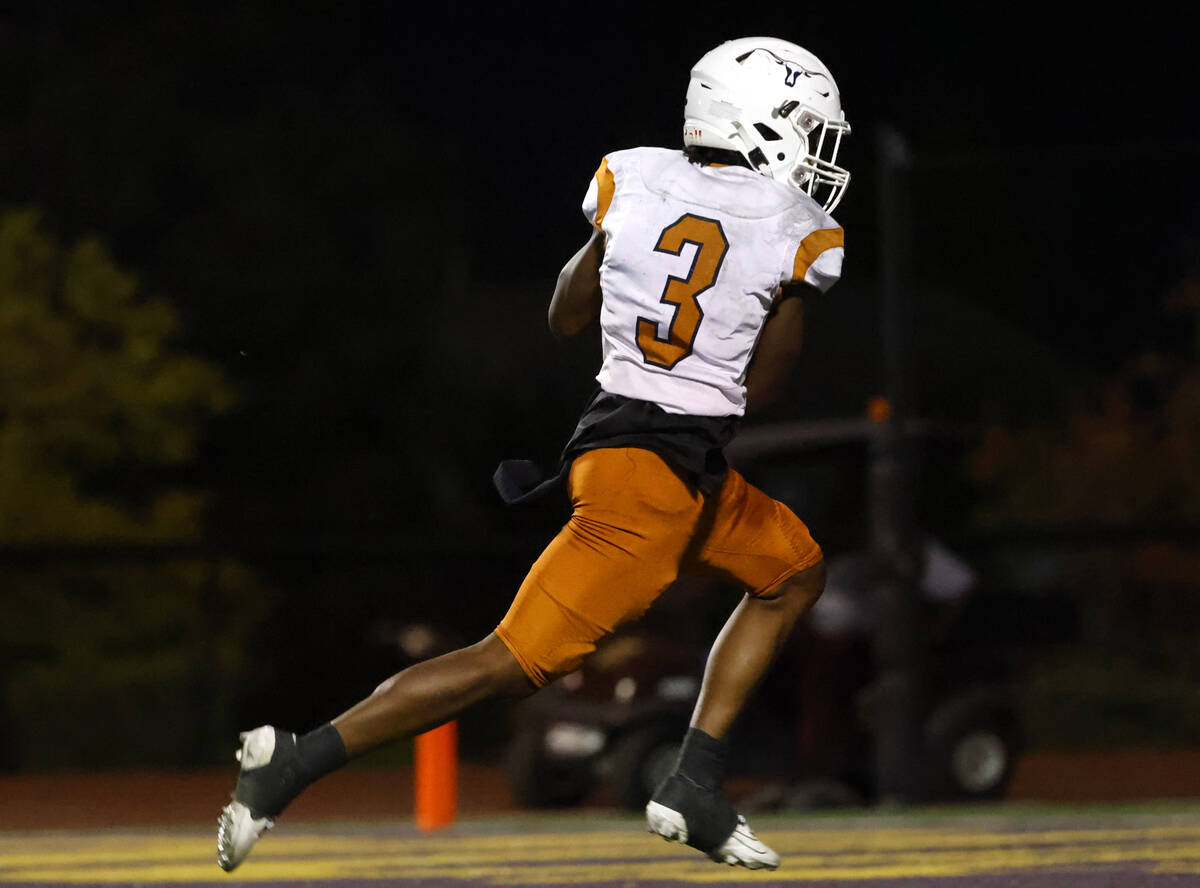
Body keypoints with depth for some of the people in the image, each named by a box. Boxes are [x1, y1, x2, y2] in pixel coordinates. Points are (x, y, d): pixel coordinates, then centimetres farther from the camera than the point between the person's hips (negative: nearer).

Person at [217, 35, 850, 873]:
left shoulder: (635, 181, 3)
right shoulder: (795, 236, -10)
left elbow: (566, 317, 13)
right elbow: (760, 384, -1)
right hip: (656, 479, -8)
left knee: (796, 573, 24)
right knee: (515, 662, -4)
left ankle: (696, 788, 19)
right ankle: (296, 761, -6)